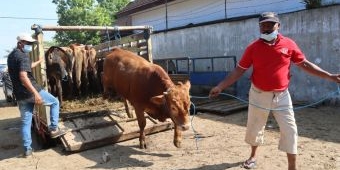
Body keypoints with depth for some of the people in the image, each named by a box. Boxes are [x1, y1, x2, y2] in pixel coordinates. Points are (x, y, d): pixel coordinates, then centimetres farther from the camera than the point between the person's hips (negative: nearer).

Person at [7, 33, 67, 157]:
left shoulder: (11, 55, 15)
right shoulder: (23, 56, -14)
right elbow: (23, 76, -26)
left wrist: (40, 61, 41)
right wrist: (36, 93, -30)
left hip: (20, 95, 8)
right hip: (31, 91, -8)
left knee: (25, 122, 14)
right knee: (55, 102, 13)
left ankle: (27, 149, 19)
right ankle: (53, 129, 12)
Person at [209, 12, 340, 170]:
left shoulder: (289, 44, -4)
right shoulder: (253, 47, -6)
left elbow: (305, 64, 5)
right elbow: (238, 70, -4)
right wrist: (220, 86, -11)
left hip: (282, 96, 0)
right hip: (259, 95, 0)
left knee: (290, 131, 1)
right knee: (254, 129, 14)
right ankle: (253, 156, 41)